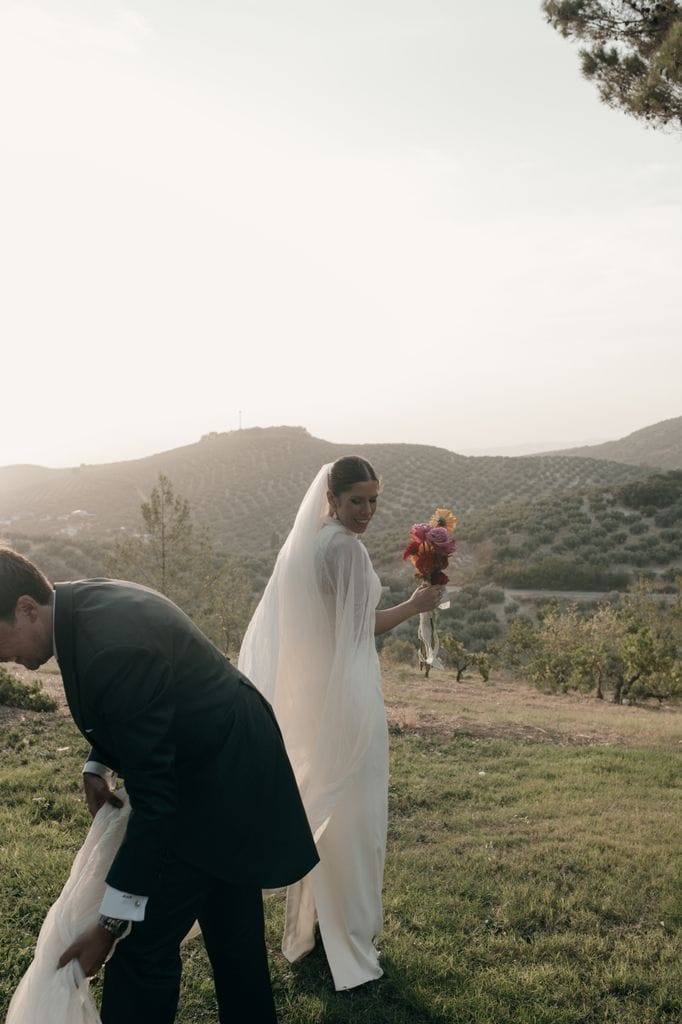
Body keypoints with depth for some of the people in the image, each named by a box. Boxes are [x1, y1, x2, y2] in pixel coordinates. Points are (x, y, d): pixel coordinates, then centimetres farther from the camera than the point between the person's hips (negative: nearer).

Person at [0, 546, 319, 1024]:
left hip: (216, 784, -10)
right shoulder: (85, 601, -4)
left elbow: (155, 800, -28)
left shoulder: (113, 649, -33)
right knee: (232, 927, 23)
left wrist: (110, 925, -22)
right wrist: (98, 765, 2)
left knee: (144, 945, -2)